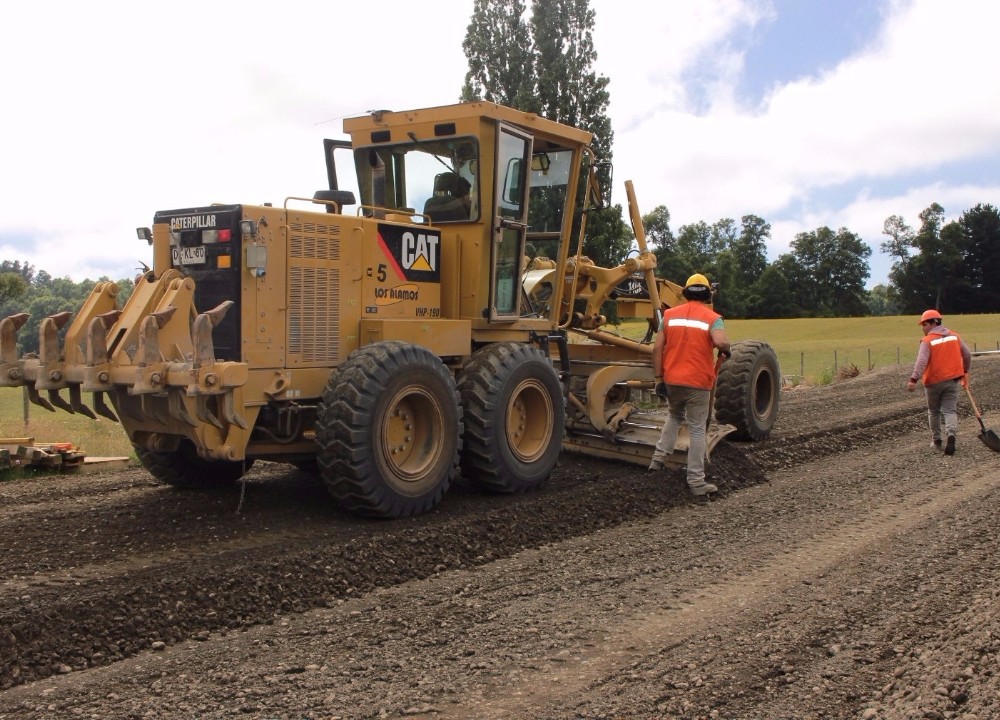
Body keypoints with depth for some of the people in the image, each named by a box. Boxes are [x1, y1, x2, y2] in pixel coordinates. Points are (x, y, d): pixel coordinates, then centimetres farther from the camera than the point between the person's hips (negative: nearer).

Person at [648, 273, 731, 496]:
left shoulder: (670, 315, 4)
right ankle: (696, 481, 6)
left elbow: (657, 348, 0)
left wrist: (659, 379, 4)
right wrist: (726, 351, -2)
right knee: (697, 430, 4)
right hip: (698, 382, -3)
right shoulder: (712, 318, -5)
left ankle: (659, 457, 18)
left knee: (675, 416, 29)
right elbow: (721, 342, -25)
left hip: (672, 379, 4)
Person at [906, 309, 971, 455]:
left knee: (933, 411, 14)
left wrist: (914, 379, -32)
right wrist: (964, 371, 28)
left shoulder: (927, 341, -12)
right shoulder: (954, 337, 6)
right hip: (952, 380, 3)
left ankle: (936, 440, 21)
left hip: (934, 382, -3)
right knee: (950, 410, 3)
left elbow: (921, 362, -25)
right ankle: (951, 433, -22)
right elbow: (967, 355, 12)